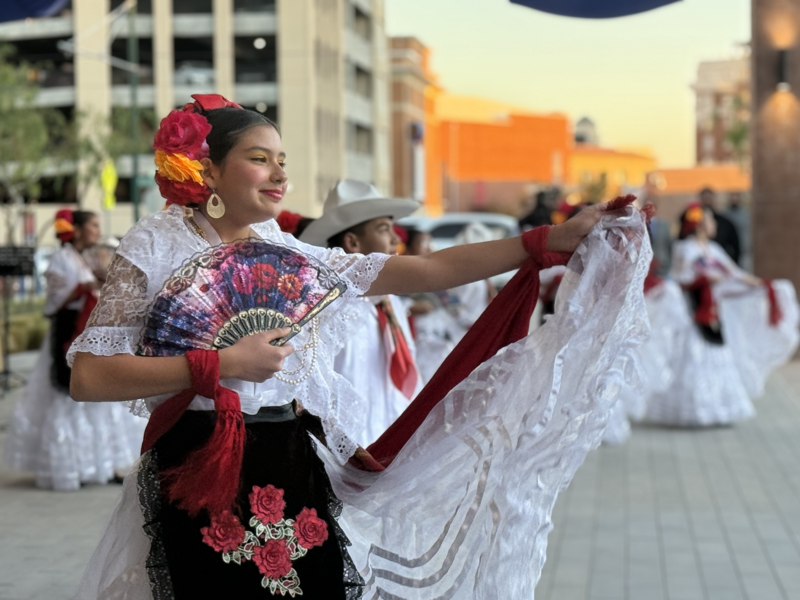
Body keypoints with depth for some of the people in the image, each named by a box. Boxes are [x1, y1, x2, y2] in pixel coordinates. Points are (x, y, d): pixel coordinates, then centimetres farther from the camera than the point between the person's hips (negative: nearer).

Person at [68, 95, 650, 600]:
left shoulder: (291, 254, 9)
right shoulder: (155, 251, -4)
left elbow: (427, 270, 2)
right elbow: (89, 378, -13)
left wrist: (556, 239, -4)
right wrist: (223, 364, -17)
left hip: (294, 473, 5)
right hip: (201, 478, -4)